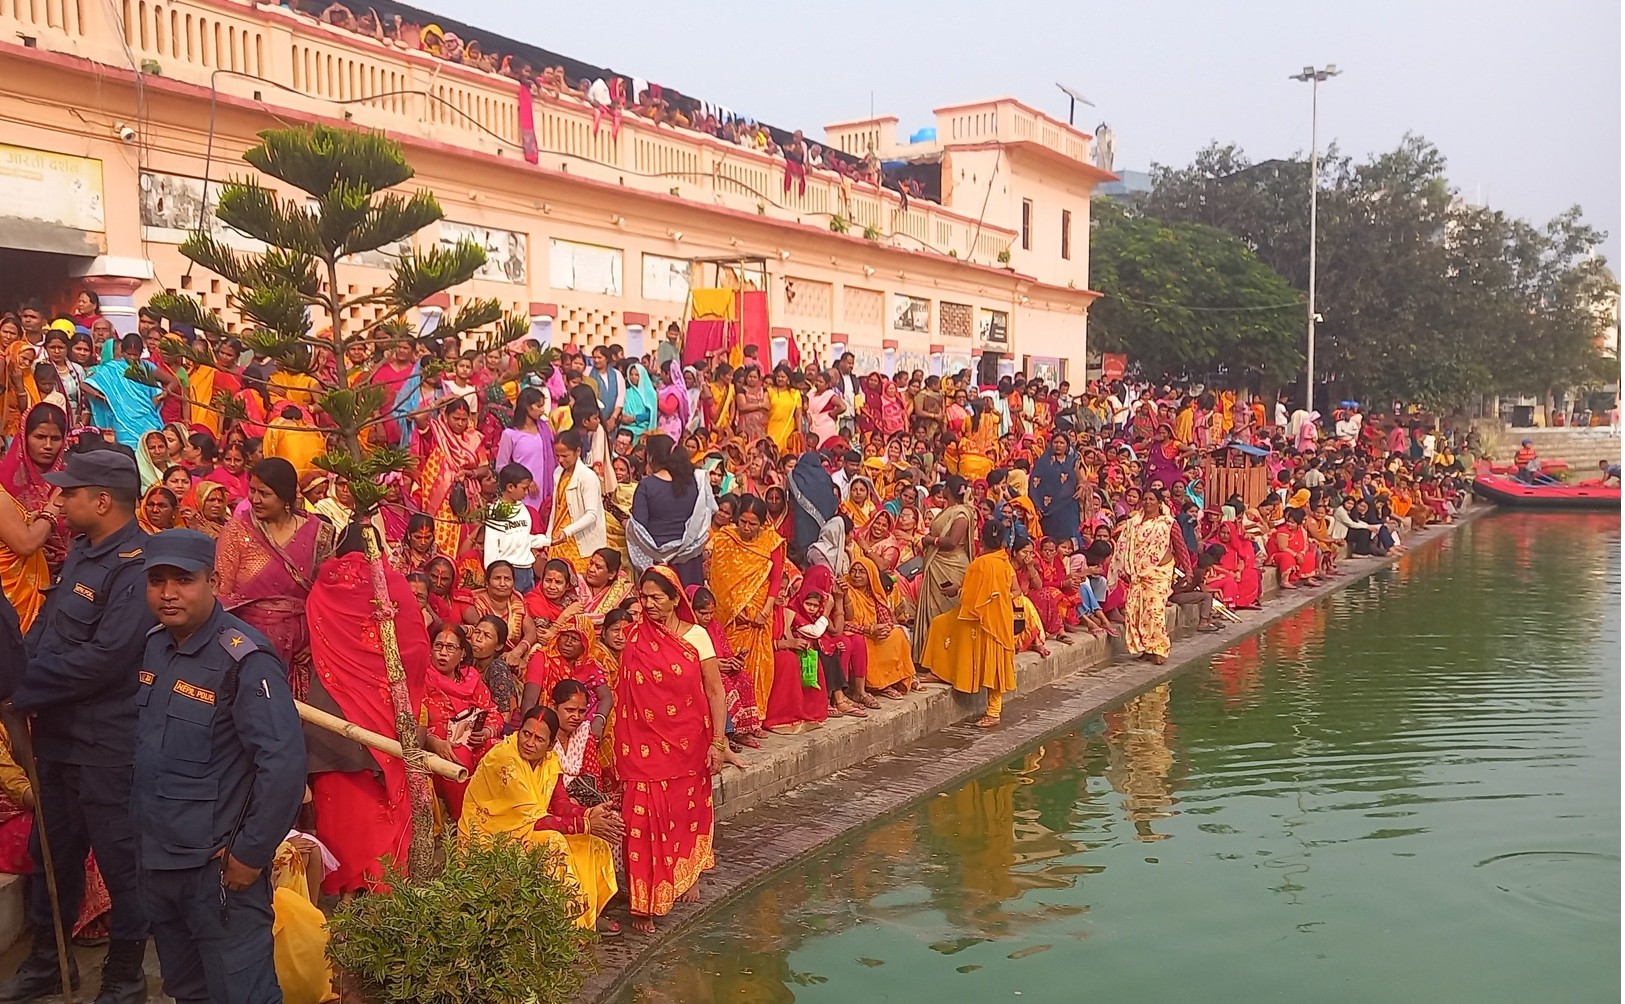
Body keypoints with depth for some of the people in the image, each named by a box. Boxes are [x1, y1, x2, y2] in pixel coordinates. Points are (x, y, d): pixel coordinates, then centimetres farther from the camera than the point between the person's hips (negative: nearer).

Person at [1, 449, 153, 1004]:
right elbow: (46, 627, 12)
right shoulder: (80, 553, 9)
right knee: (52, 850, 21)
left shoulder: (137, 566, -21)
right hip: (59, 734, 9)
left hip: (107, 745, -9)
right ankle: (47, 959, 39)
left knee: (119, 857, 6)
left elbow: (102, 661, -25)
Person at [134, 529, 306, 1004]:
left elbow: (284, 763, -25)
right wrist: (141, 830, 14)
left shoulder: (244, 660, -20)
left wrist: (251, 854, -19)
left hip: (219, 867, -8)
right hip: (155, 858, 8)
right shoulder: (155, 645, 4)